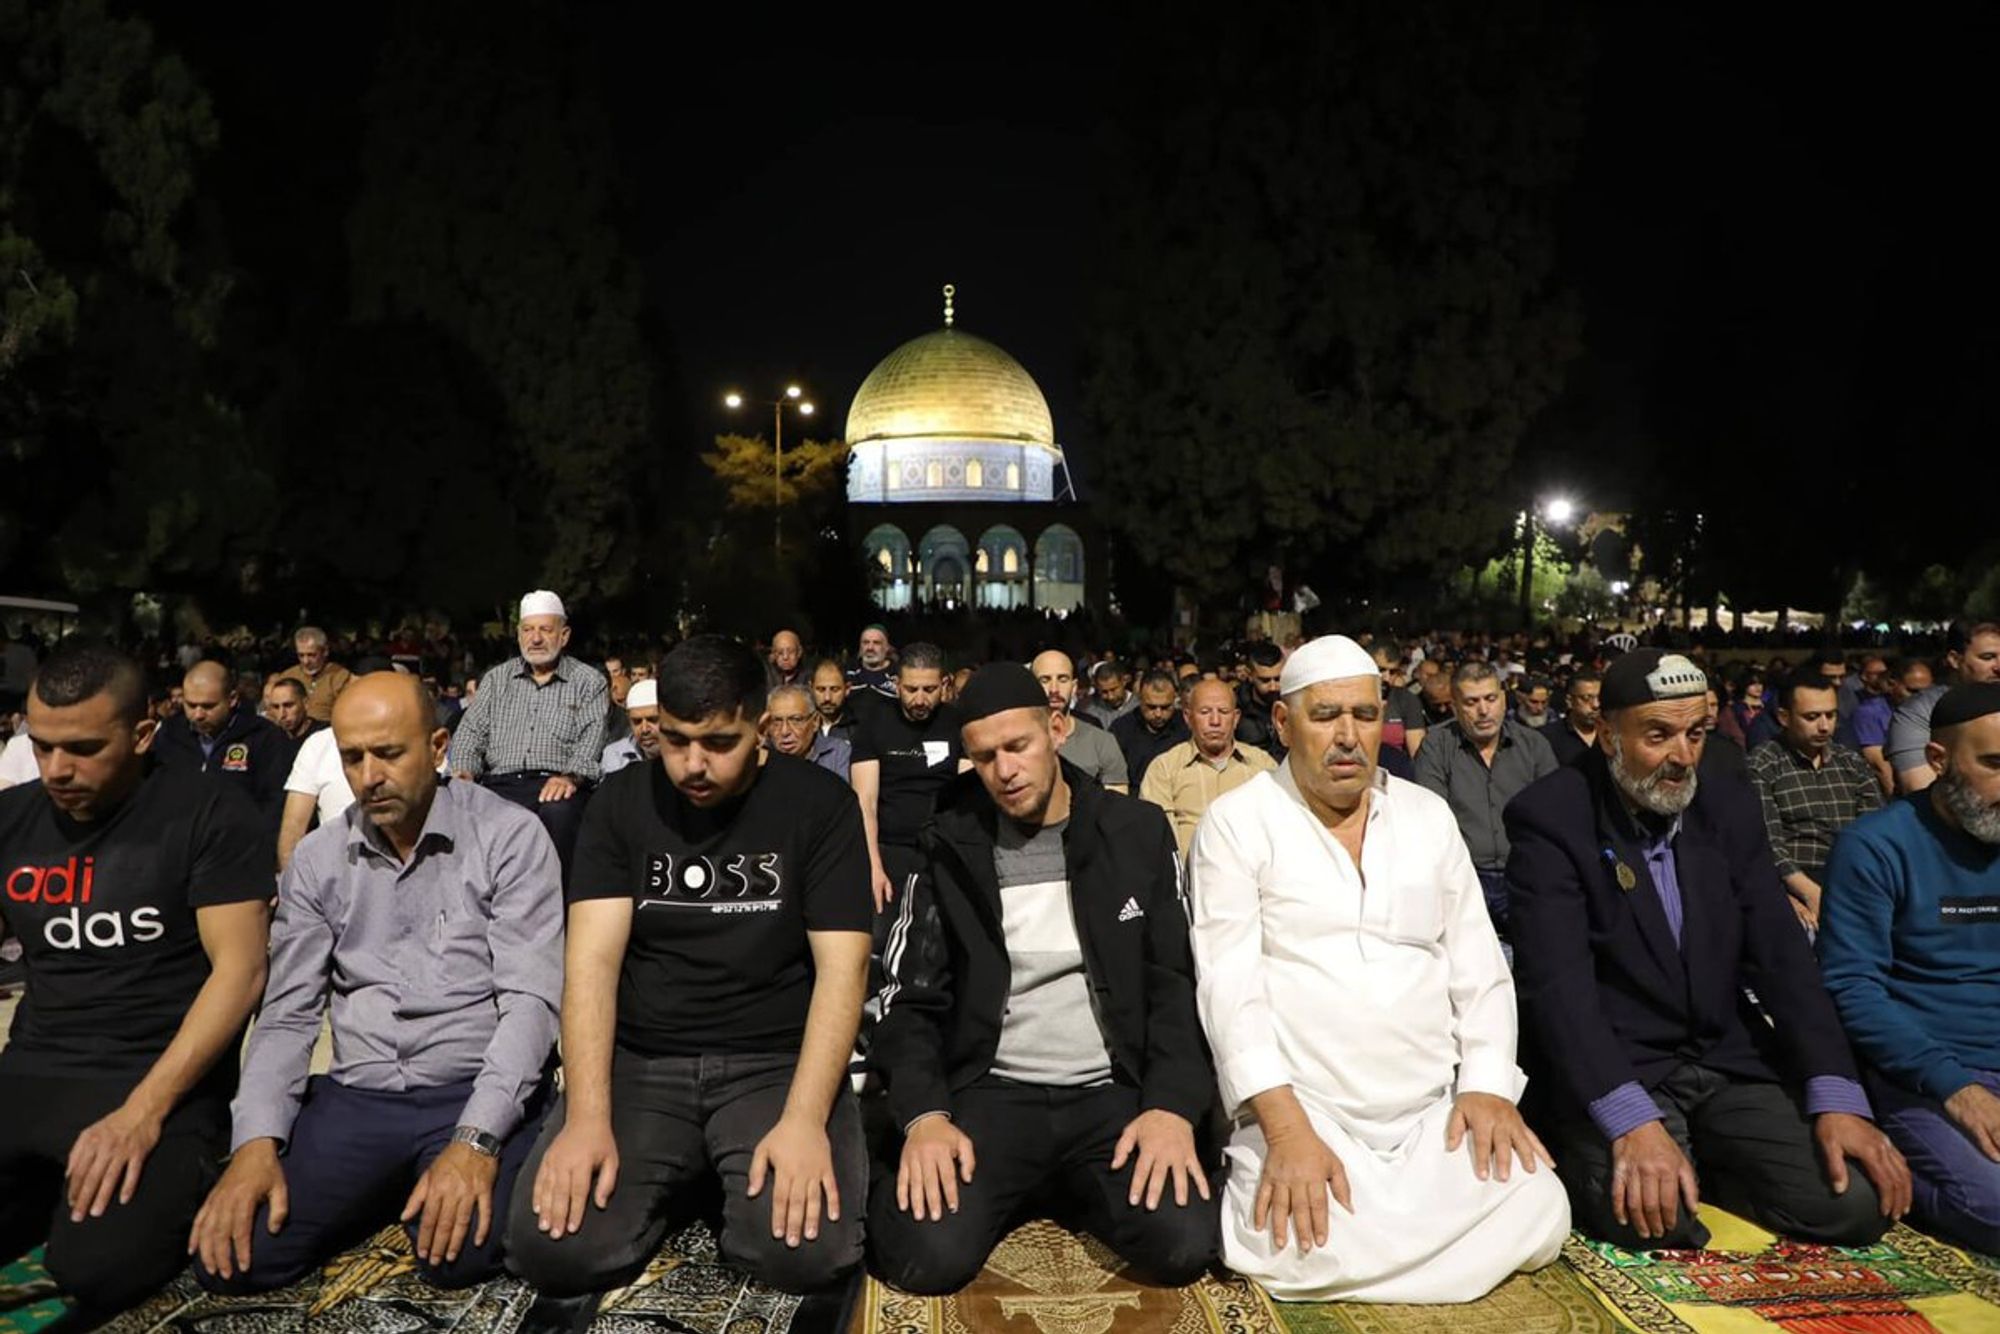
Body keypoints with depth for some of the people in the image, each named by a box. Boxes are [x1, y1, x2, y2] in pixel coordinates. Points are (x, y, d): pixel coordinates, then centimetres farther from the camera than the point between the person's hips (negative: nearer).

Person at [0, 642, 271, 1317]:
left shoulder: (210, 816, -7)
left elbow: (240, 969, -13)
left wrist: (144, 1110, -21)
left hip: (163, 1082, -5)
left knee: (97, 1267, -26)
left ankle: (168, 1181, 5)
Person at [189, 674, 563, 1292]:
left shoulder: (510, 837, -9)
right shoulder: (317, 859, 7)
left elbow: (530, 999, -14)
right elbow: (287, 1012, 6)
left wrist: (475, 1141, -25)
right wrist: (257, 1142, -11)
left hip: (476, 1092, -4)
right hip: (355, 1098, 4)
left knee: (460, 1254, -29)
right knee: (227, 1255, -16)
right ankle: (393, 1188, 11)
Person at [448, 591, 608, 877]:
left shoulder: (589, 681, 12)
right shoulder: (496, 678, 23)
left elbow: (592, 735, -1)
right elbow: (472, 730, 17)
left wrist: (571, 776, -20)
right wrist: (463, 771, -4)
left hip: (556, 786, -3)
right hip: (500, 783, 3)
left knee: (559, 814, -38)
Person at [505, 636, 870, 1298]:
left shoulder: (819, 803, -5)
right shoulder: (622, 801, 2)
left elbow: (840, 970, -10)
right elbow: (592, 960, -6)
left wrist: (805, 1118, -24)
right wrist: (587, 1116, -20)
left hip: (778, 1062, -2)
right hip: (639, 1062, 2)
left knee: (807, 1252, -25)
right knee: (550, 1250, -20)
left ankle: (725, 1180, 9)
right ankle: (685, 1182, 11)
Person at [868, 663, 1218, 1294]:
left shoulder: (1136, 833, 3)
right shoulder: (951, 849, 3)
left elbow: (1178, 981, 1)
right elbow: (911, 999, 2)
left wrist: (1174, 1104, -15)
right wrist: (924, 1115, -16)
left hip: (1113, 1092, 1)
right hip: (991, 1092, 0)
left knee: (1183, 1244, -25)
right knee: (926, 1255, -25)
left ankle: (1072, 1188, 8)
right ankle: (1026, 1184, 8)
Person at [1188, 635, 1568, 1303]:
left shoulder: (1429, 815, 11)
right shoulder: (1237, 822, -4)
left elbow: (1478, 965, 11)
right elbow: (1230, 982, -12)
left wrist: (1487, 1086, -6)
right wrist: (1286, 1126, -23)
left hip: (1435, 1111, 4)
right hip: (1299, 1109, -4)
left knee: (1536, 1217, -18)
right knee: (1296, 1248, -27)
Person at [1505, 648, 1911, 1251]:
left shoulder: (1729, 809, 6)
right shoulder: (1550, 817, -12)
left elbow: (1781, 956, 2)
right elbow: (1557, 982, -21)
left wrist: (1837, 1098, -12)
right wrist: (1632, 1120, -31)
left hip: (1728, 1064, 5)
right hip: (1612, 1073, -5)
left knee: (1857, 1201, -14)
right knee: (1650, 1215, -29)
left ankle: (1698, 1164, 12)